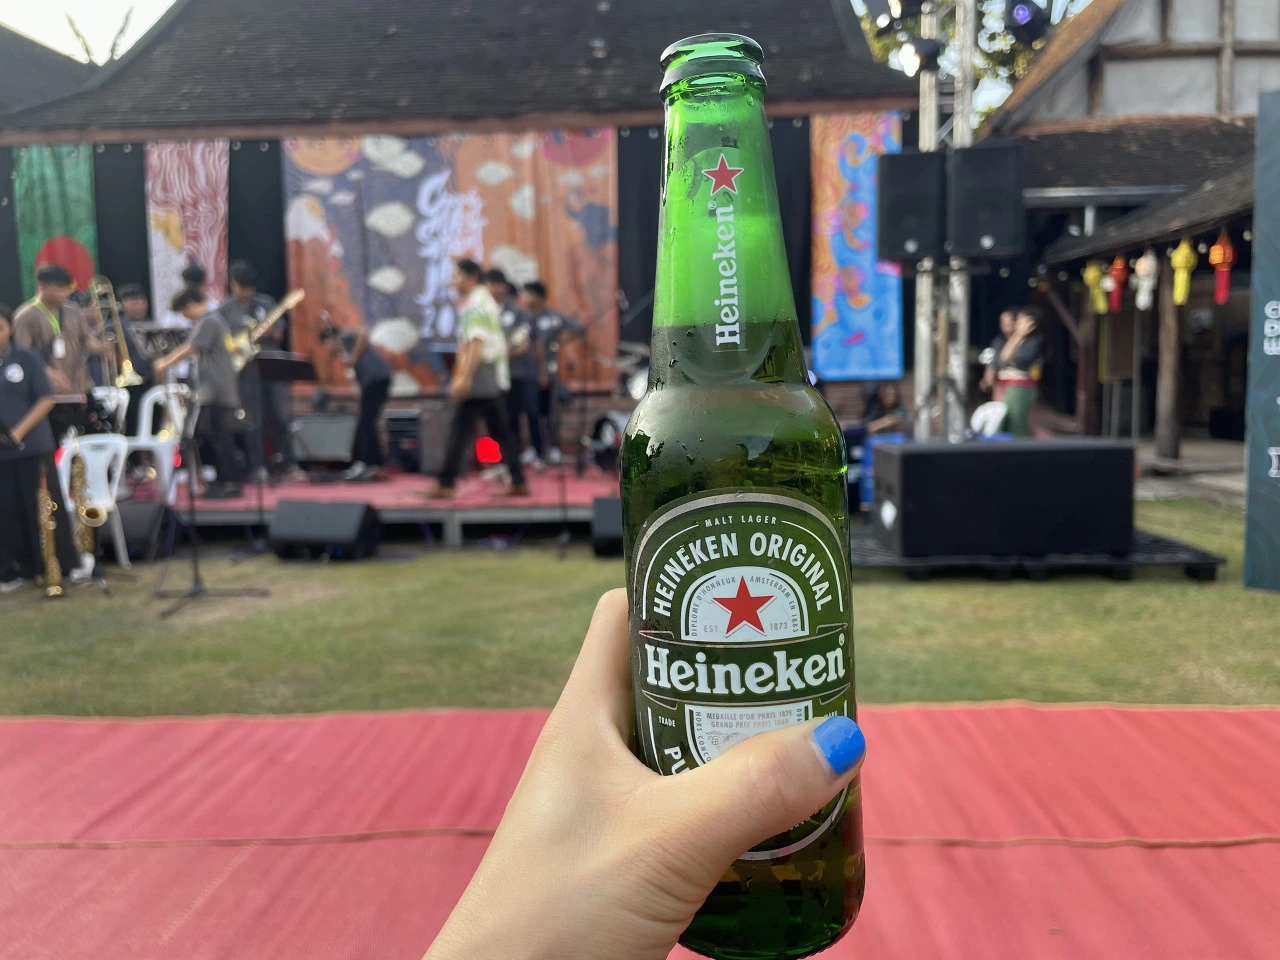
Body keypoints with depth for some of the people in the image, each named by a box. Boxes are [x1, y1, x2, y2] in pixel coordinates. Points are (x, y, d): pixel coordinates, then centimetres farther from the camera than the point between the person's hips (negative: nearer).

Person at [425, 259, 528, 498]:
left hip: (476, 381, -10)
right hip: (492, 382, 10)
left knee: (458, 433, -5)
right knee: (500, 433, 10)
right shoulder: (486, 301, 20)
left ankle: (445, 484, -1)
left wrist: (464, 378, -25)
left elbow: (476, 344, -21)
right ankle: (518, 482, 10)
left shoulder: (475, 305, -11)